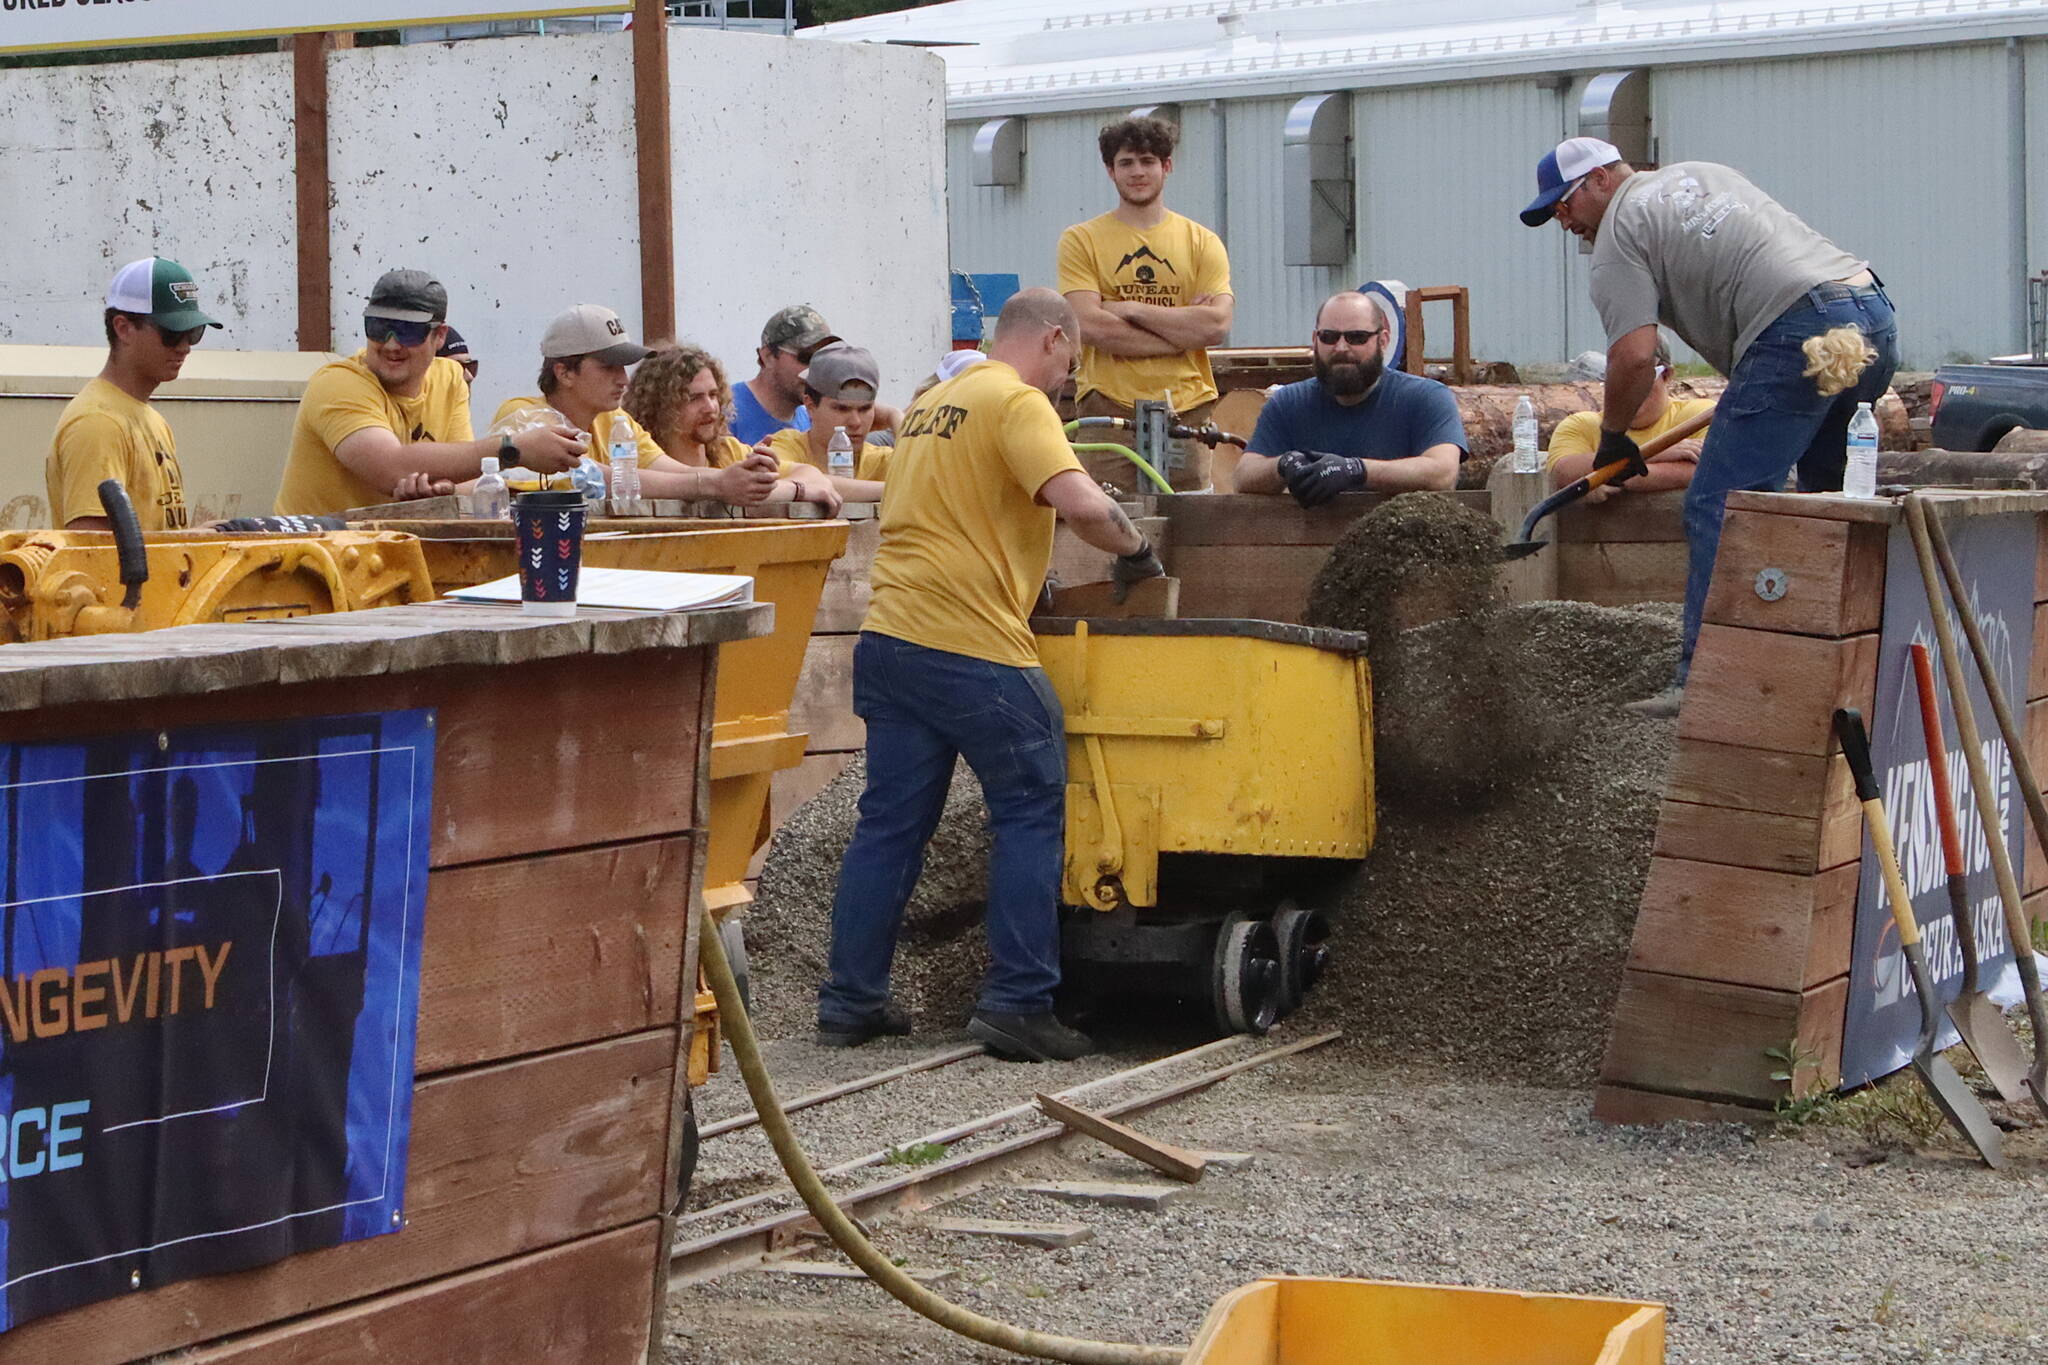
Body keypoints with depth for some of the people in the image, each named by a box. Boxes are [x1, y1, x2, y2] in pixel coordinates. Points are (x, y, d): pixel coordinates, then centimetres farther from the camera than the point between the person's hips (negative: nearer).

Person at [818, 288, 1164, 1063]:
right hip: (971, 647, -8)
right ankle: (1017, 1004, 1)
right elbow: (1079, 501, -21)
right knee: (1032, 813, 3)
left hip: (888, 638, 8)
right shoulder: (1018, 402, -7)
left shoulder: (932, 404, 21)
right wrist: (1136, 552, -5)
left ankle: (850, 1002, 13)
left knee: (890, 822, 12)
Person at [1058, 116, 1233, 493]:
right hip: (1108, 408, -2)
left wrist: (1131, 309, -6)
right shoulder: (1081, 240, 7)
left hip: (1187, 409, 2)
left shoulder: (1202, 242, 12)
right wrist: (1183, 330, -6)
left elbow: (1217, 326, -2)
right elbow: (1090, 326, -7)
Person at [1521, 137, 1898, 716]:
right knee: (1829, 496, 20)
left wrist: (1612, 437, 8)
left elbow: (1634, 356, -8)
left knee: (1718, 506, -7)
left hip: (1798, 333, -9)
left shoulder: (1620, 232, 3)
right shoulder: (1700, 173, 29)